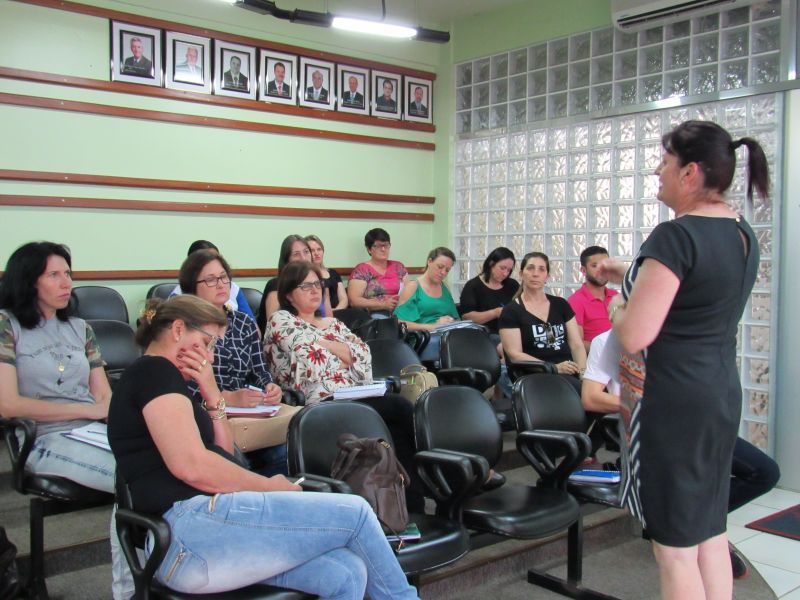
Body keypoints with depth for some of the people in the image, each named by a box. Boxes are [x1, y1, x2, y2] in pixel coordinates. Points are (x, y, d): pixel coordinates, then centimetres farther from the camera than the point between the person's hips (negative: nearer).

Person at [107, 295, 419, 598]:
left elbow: (223, 457, 23)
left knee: (347, 574, -6)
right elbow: (192, 466, -17)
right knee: (354, 512, -5)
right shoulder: (154, 370, -4)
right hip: (194, 527, -10)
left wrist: (212, 395, 12)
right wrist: (271, 487, -5)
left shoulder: (159, 377, 26)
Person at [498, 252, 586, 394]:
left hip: (569, 372, 5)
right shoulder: (511, 311, 3)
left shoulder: (560, 304, 17)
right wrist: (554, 368, -17)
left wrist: (583, 370, -8)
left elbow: (577, 344, 13)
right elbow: (515, 354, -6)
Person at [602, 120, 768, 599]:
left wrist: (618, 310, -2)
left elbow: (635, 336, -23)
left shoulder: (675, 236, -19)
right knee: (711, 532, 19)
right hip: (723, 394, 9)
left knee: (676, 547, 4)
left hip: (674, 401, -9)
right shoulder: (742, 233, 8)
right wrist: (630, 276, 24)